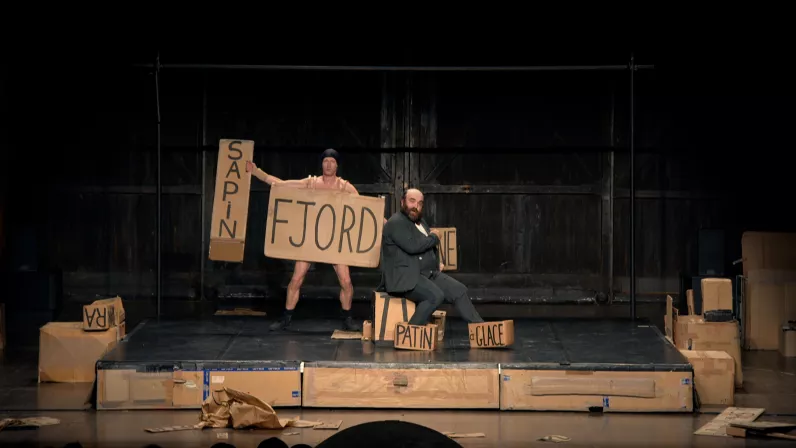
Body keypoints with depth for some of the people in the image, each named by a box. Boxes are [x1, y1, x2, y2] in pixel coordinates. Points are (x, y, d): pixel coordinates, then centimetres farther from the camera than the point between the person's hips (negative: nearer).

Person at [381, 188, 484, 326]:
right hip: (405, 277, -9)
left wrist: (437, 262, 14)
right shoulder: (396, 223, -10)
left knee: (459, 290, -3)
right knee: (436, 296, -30)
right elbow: (412, 246, -24)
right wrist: (434, 237, -7)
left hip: (429, 273, 9)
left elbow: (431, 246, 35)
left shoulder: (420, 221, 20)